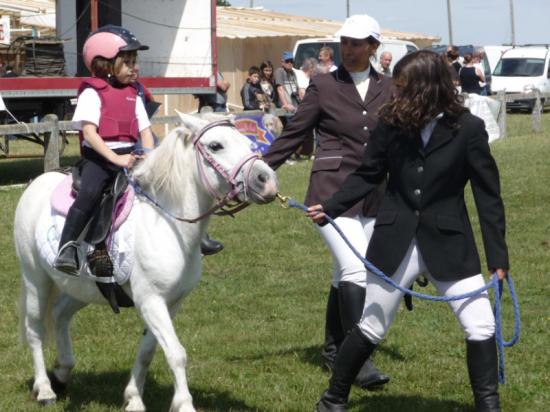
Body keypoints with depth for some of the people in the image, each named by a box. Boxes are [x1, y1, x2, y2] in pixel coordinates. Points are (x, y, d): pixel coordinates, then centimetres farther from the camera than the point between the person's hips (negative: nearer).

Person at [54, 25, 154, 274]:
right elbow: (89, 132, -12)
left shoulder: (133, 95, 18)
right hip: (98, 157, -6)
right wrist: (115, 158, -23)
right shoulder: (92, 93, -2)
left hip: (129, 155, 6)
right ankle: (66, 247, -29)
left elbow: (145, 130, 15)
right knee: (90, 193, -31)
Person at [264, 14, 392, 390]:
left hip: (373, 195, 4)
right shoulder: (323, 86, -2)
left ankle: (333, 349, 26)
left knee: (346, 274, 12)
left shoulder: (388, 88, 8)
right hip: (332, 190, -4)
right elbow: (293, 136, 1)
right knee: (355, 270, -16)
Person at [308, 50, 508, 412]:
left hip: (449, 245, -1)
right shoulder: (392, 123, -4)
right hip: (395, 242, 2)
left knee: (482, 328, -7)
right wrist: (331, 208, -4)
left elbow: (488, 194, -6)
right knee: (372, 329, 11)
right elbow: (369, 175, 8)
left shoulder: (468, 128, -10)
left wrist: (498, 256, -7)